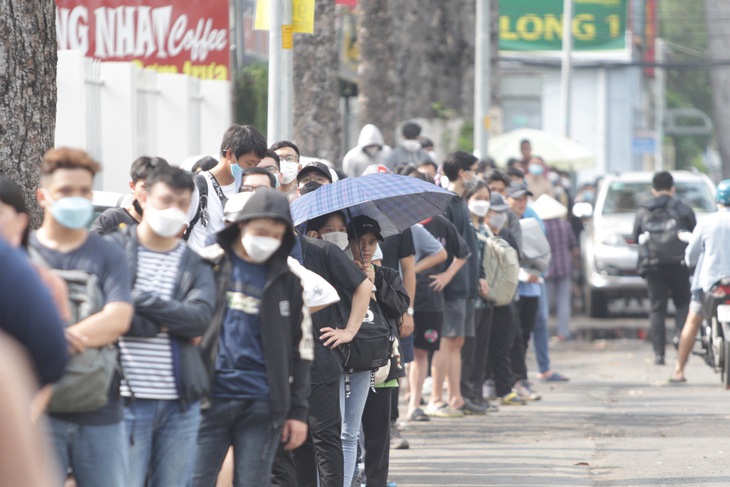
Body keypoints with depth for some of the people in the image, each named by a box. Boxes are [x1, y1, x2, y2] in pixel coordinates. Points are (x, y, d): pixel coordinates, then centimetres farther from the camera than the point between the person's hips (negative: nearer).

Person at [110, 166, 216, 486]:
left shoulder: (195, 263, 13)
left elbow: (201, 317, -6)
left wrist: (141, 300, -12)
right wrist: (168, 325, -8)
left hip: (181, 402, 4)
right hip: (129, 397, -4)